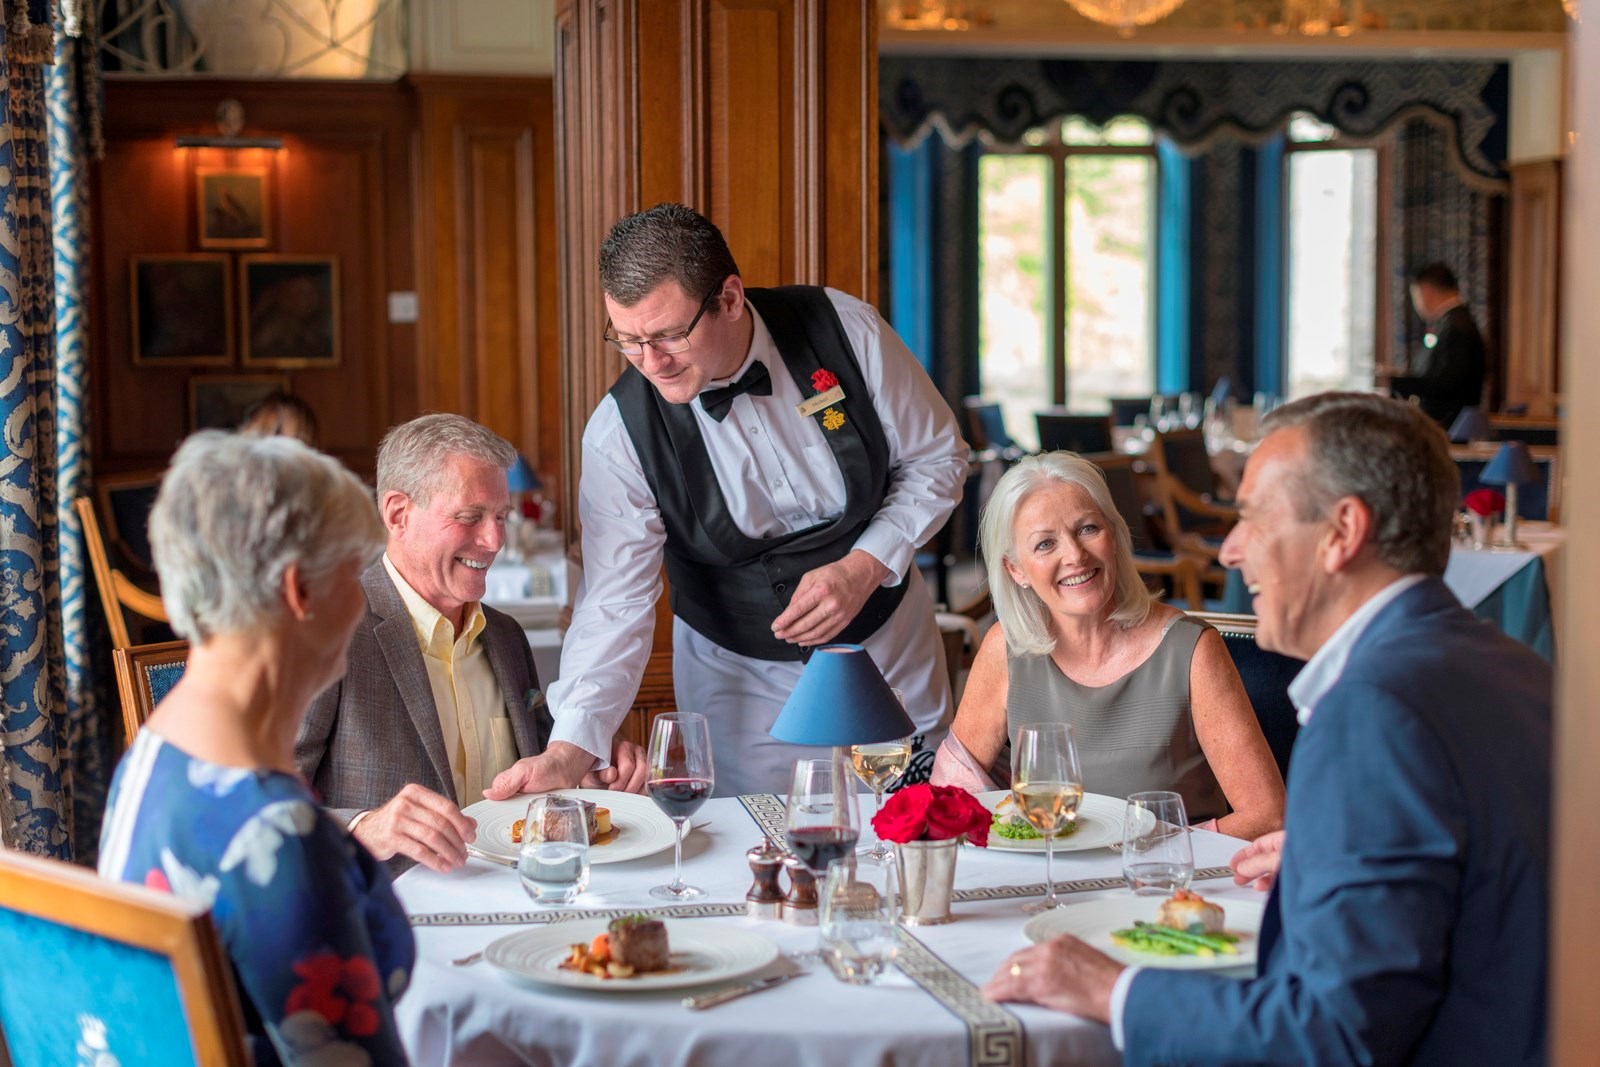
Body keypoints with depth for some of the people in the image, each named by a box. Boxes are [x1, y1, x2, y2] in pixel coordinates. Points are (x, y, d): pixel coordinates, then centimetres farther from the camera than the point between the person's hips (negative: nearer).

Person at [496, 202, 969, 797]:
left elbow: (937, 459, -6)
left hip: (888, 643, 2)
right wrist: (569, 749, -34)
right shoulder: (620, 431, -21)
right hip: (740, 676, -1)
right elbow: (615, 606, -21)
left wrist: (865, 568, -20)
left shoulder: (843, 330, -20)